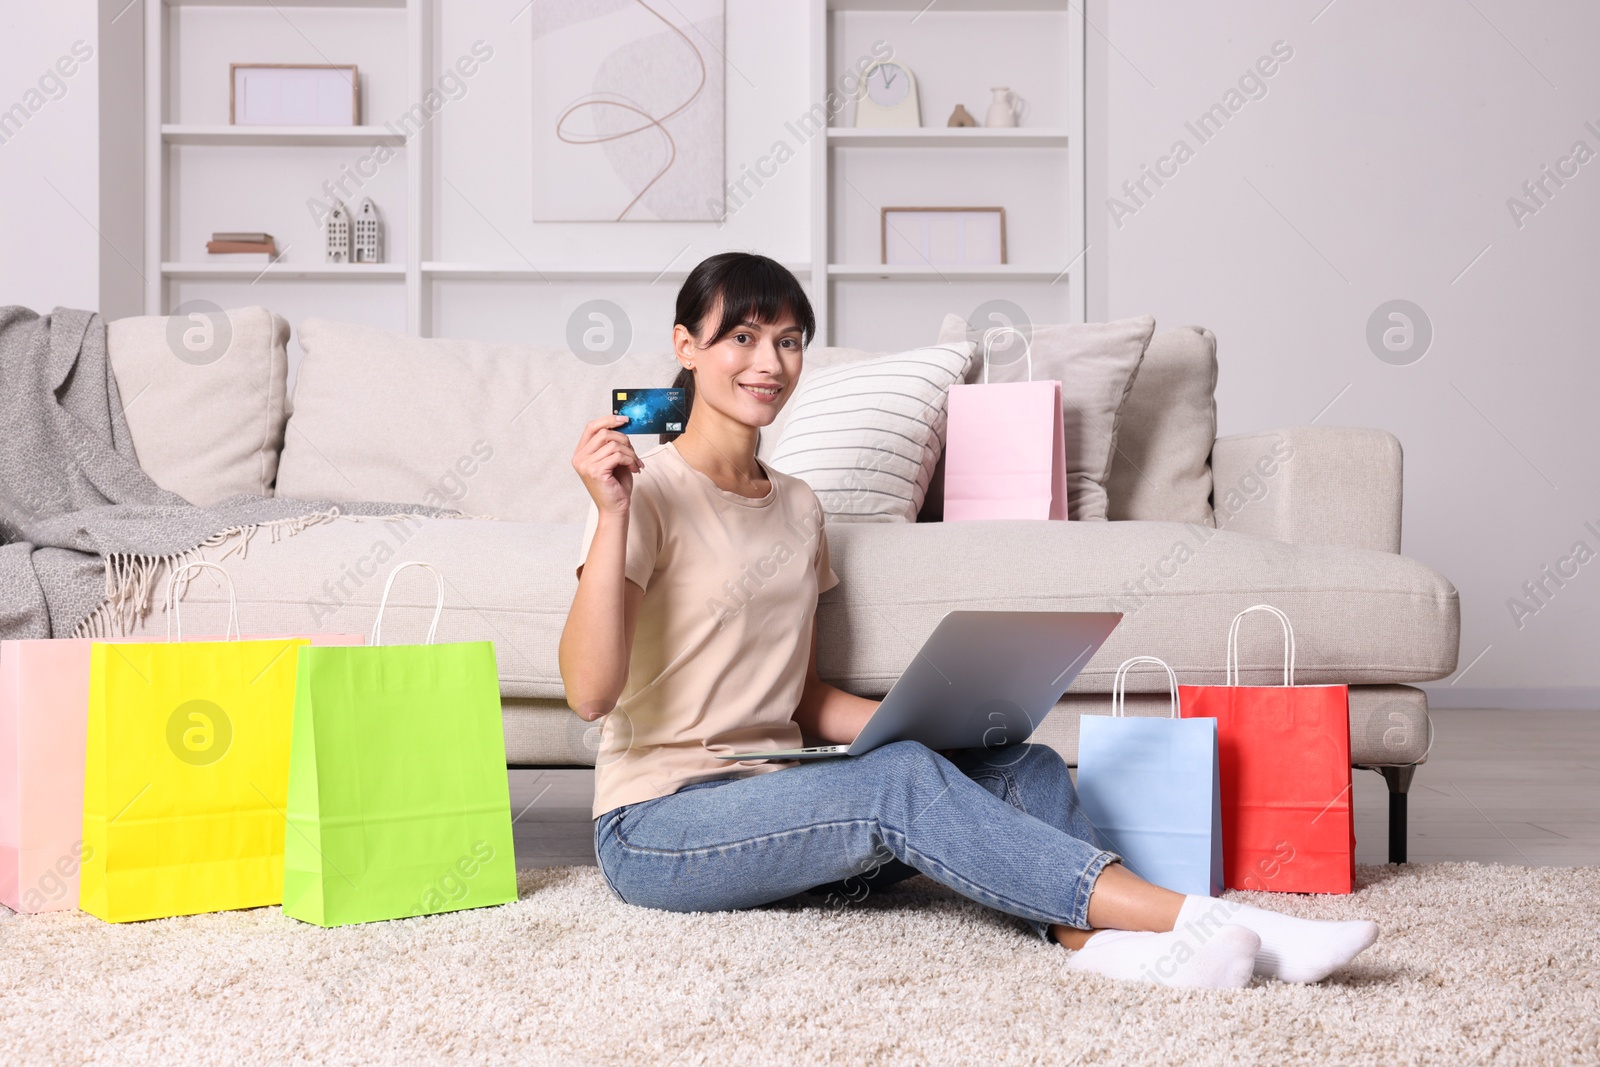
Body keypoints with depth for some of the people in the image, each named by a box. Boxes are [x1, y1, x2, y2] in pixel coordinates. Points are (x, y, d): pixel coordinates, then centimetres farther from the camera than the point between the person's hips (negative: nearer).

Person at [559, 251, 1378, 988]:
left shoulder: (796, 508, 15)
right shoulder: (649, 493, -7)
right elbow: (589, 692, -17)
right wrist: (612, 515, -24)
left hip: (772, 801, 7)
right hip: (657, 825, -7)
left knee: (1025, 769, -14)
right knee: (903, 781, -30)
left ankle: (1102, 940, -43)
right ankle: (1193, 917, -36)